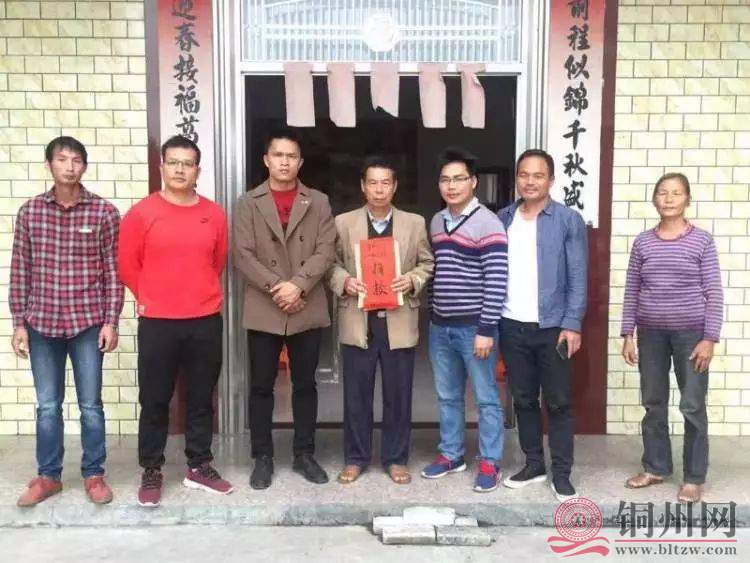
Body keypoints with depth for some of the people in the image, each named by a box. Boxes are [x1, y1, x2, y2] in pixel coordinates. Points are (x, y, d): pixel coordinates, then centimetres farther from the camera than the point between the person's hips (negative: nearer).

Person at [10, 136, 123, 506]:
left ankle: (94, 474, 22)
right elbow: (20, 271, 5)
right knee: (47, 406, 12)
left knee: (91, 405, 7)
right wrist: (19, 323, 2)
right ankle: (48, 476, 27)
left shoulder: (104, 211, -3)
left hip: (88, 323, -2)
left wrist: (111, 322, -6)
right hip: (42, 324, 2)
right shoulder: (29, 211, 2)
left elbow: (113, 271, -2)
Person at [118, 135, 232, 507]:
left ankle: (199, 466, 25)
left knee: (201, 397, 11)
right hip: (157, 322, -2)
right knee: (154, 400, 6)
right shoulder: (142, 213, -4)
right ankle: (151, 471, 20)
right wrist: (148, 298, 7)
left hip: (205, 321, 3)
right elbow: (126, 263, 3)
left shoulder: (214, 215, 4)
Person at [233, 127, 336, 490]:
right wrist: (276, 288, -14)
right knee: (261, 387, 7)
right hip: (263, 310, 0)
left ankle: (304, 454, 23)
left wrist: (297, 285, -15)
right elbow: (243, 256, -4)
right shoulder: (249, 203, 5)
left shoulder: (318, 202, 8)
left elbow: (325, 252, -2)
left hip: (308, 309, 1)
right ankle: (262, 457, 19)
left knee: (305, 384, 10)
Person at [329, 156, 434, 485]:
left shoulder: (414, 223, 5)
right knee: (356, 394, 8)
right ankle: (355, 458, 24)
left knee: (398, 394, 8)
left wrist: (412, 281, -10)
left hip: (399, 321, 0)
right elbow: (331, 263, 7)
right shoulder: (343, 223, 3)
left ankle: (396, 459, 24)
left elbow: (427, 263, 9)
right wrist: (344, 282, -13)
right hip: (358, 321, 0)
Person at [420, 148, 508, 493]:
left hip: (473, 326, -6)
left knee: (486, 398, 5)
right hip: (440, 326, 7)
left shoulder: (488, 224, -12)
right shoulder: (436, 222, 10)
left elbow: (496, 281, -15)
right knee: (447, 397, 16)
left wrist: (486, 329, -18)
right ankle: (451, 454, 29)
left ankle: (490, 462, 17)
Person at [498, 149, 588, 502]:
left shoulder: (568, 220, -3)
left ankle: (561, 474, 15)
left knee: (558, 403, 4)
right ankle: (533, 464, 26)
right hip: (512, 326, 3)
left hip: (552, 326, -3)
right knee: (523, 400, 12)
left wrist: (572, 324, -12)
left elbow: (578, 277, -5)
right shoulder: (503, 218, 6)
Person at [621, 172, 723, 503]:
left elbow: (713, 292, -4)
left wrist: (710, 338, -10)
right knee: (653, 404, 11)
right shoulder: (643, 242, 5)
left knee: (693, 407, 2)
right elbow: (631, 291, 7)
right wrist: (627, 334, 3)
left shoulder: (702, 241, -3)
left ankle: (694, 477, 16)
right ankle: (656, 467, 27)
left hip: (690, 333, -3)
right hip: (651, 333, 3)